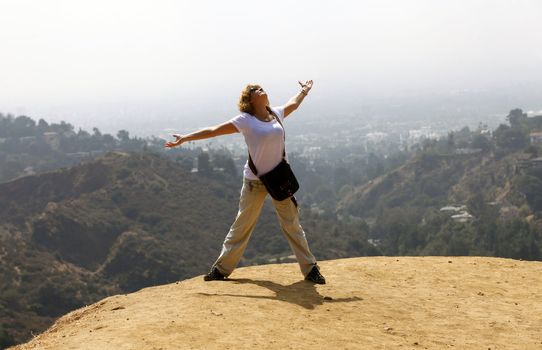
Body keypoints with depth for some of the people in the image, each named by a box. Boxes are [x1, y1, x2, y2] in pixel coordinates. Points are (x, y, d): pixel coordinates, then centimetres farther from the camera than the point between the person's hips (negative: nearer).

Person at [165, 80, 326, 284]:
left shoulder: (277, 114, 3)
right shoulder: (245, 120, -9)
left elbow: (293, 104, 27)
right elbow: (212, 131, -6)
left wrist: (304, 91, 42)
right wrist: (185, 139, -7)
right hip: (254, 181, -3)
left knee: (292, 224, 9)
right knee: (242, 226, 5)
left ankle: (310, 269, 17)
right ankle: (221, 269, 18)